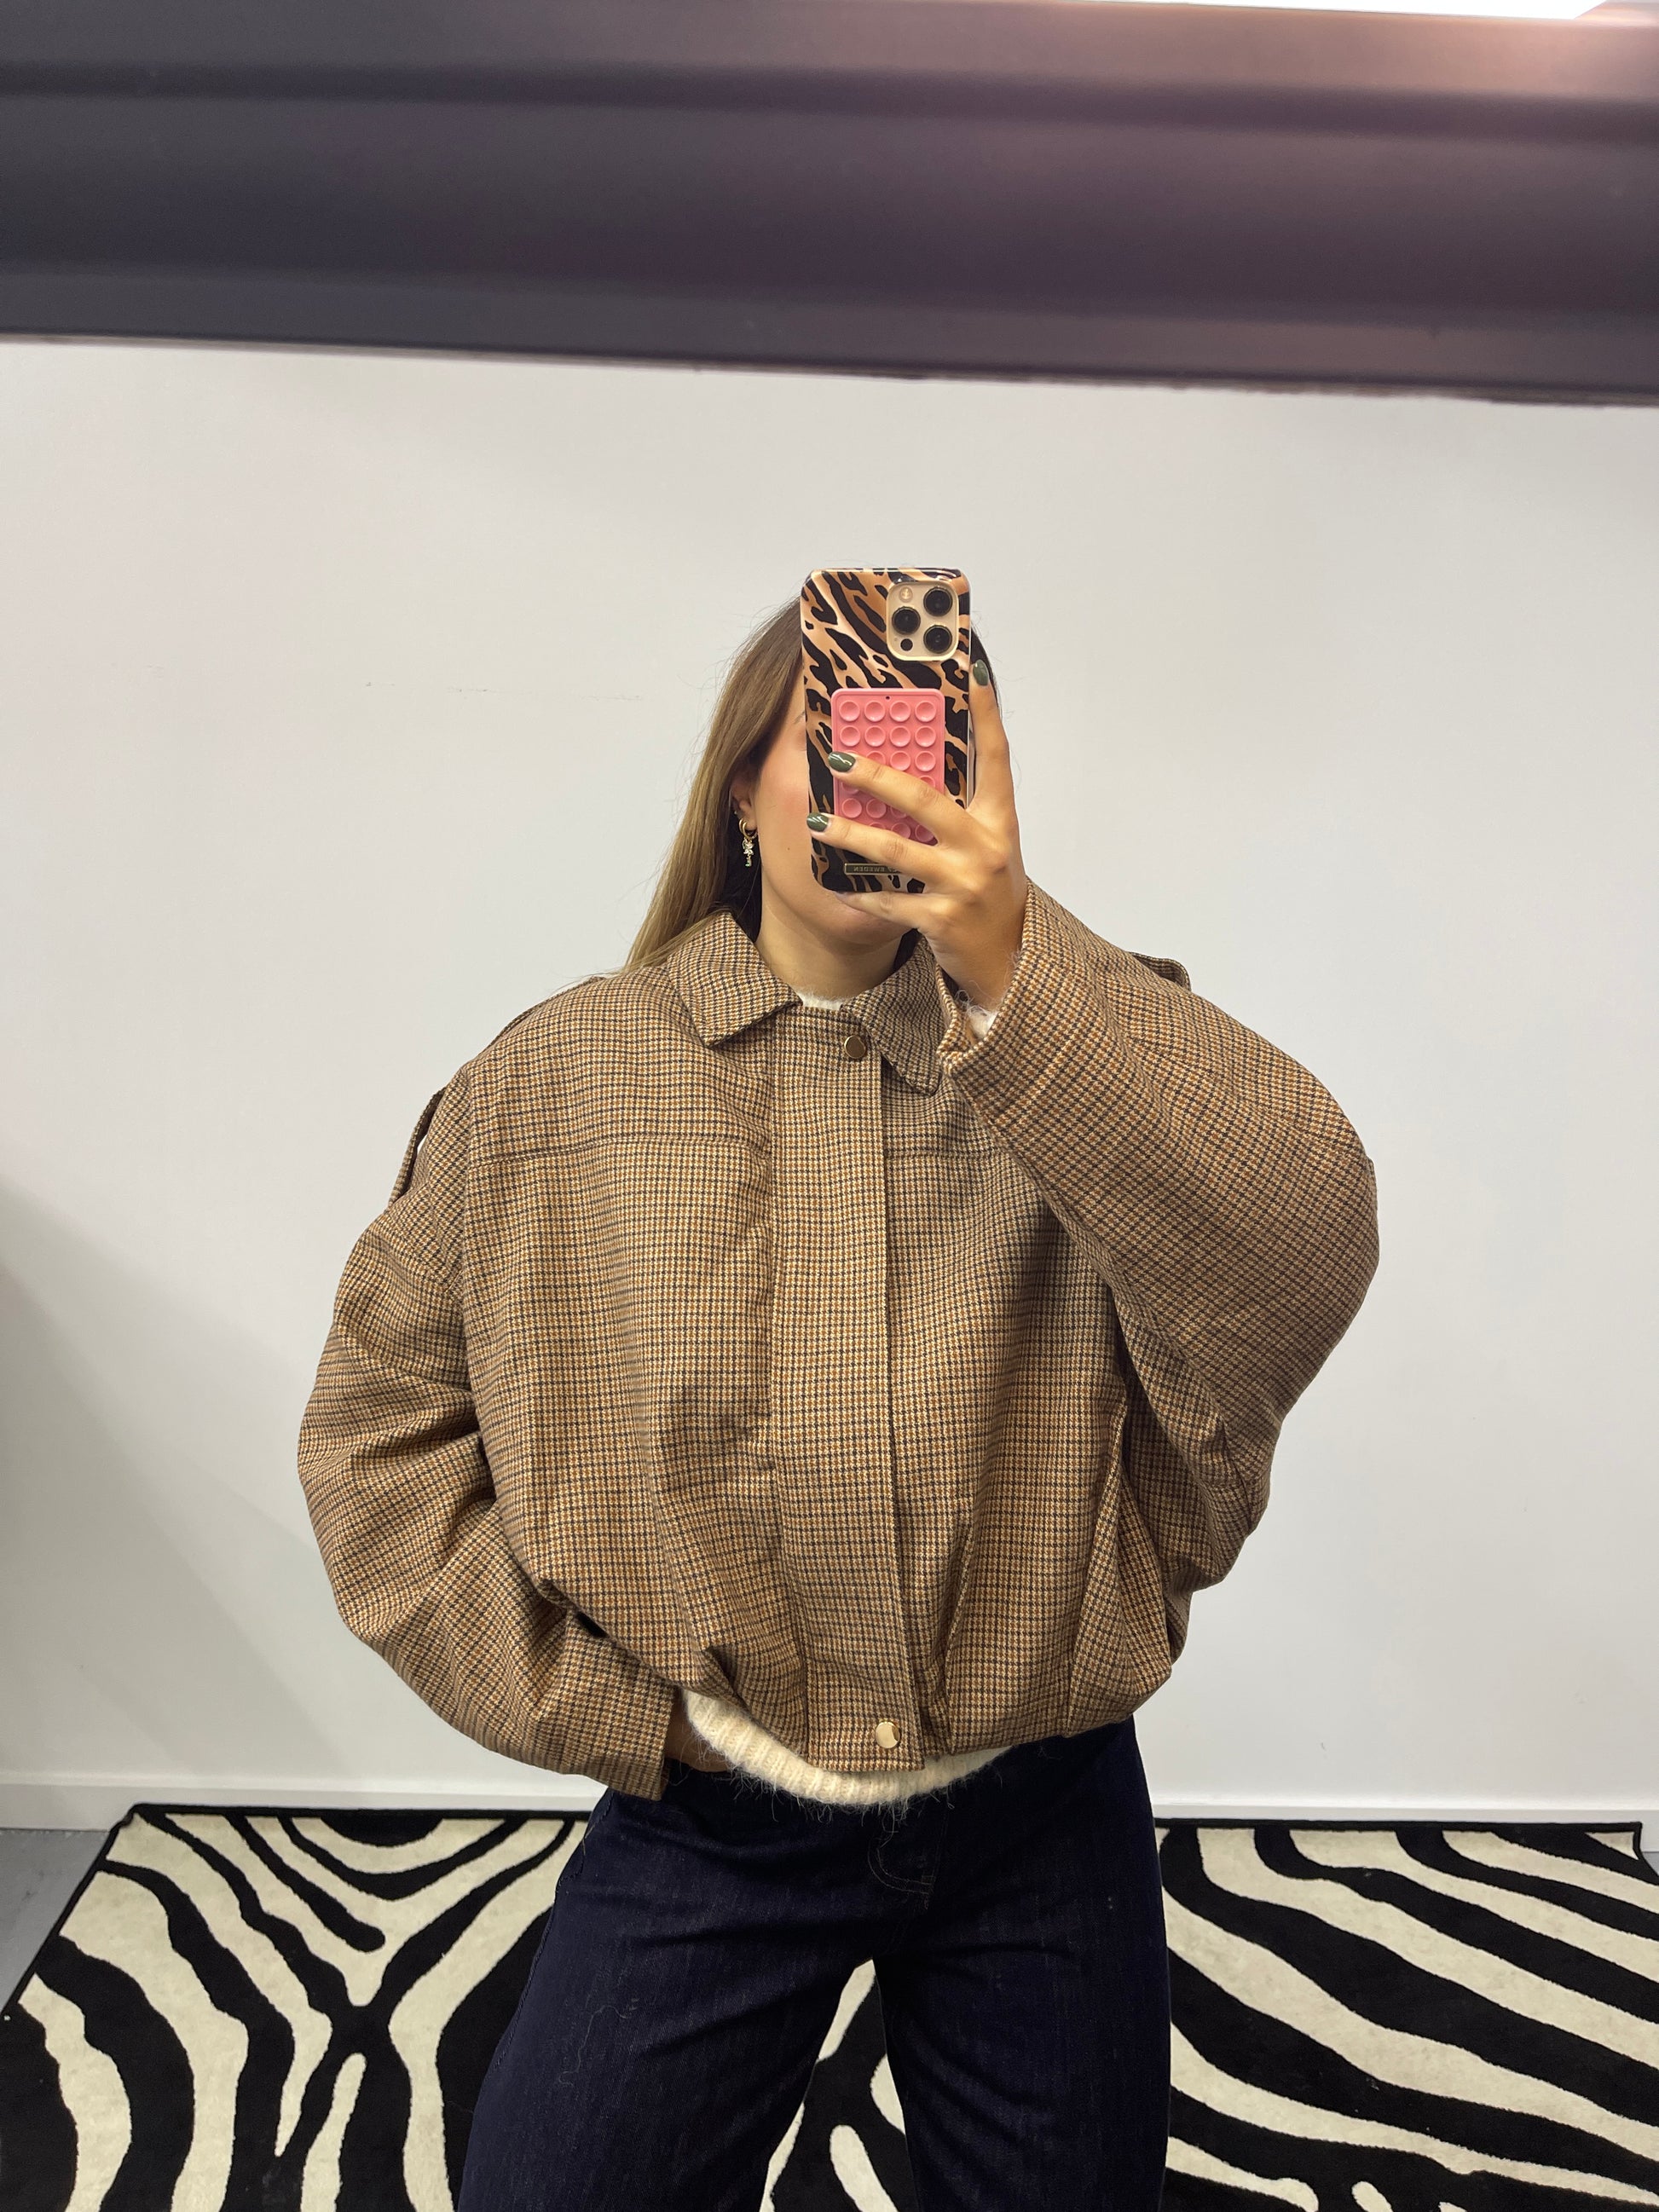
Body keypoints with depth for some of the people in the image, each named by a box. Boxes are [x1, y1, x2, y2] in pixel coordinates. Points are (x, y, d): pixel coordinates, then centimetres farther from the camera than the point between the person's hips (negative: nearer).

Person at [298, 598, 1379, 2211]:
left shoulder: (1083, 1056, -7)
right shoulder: (555, 1077, -5)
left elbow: (1300, 1270, -25)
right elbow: (381, 1409, 0)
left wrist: (1013, 967, -34)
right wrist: (580, 1699, -6)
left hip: (1041, 1823, 1)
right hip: (705, 1813, 0)